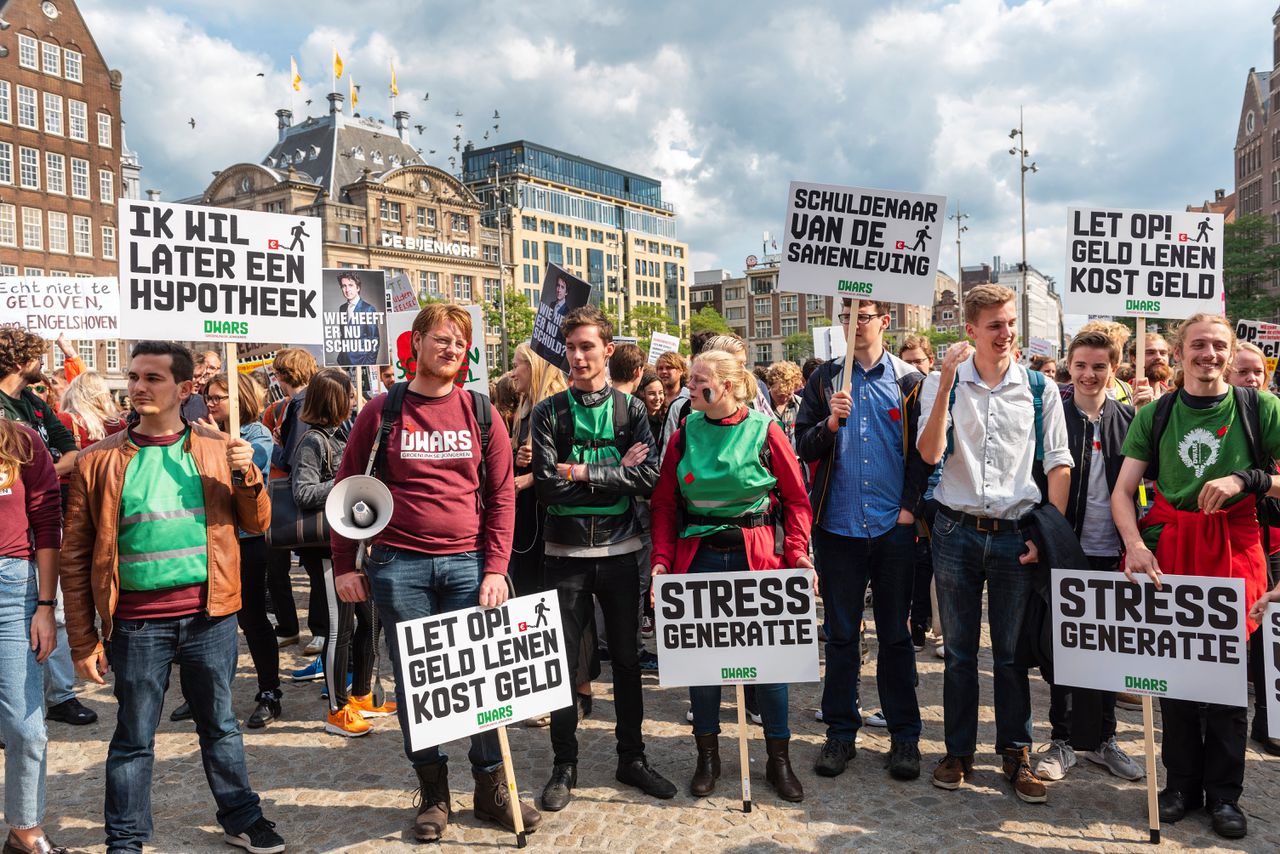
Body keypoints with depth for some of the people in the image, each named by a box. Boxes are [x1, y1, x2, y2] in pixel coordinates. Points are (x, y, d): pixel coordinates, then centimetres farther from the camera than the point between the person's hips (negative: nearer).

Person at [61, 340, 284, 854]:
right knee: (134, 738, 10)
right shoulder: (99, 460, -1)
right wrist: (83, 639, -2)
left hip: (209, 617, 1)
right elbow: (76, 556, 1)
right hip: (136, 624, -1)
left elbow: (256, 523, 6)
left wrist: (246, 473, -12)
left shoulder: (216, 451, 3)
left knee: (219, 725, 16)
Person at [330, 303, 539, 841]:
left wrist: (495, 568, -4)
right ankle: (432, 792, 26)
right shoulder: (382, 411, 2)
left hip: (468, 564, 1)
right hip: (399, 568, -1)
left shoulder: (481, 413, 5)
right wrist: (344, 565, 2)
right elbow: (348, 488, 6)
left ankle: (491, 786, 24)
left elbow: (501, 495, 4)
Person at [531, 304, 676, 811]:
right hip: (566, 554, -1)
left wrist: (582, 473, -16)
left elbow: (649, 478, -11)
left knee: (627, 658, 12)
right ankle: (565, 765, 22)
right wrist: (617, 472, -13)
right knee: (562, 660, 5)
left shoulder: (630, 409, 2)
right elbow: (547, 486, -13)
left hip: (620, 551, 1)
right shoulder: (549, 412, -1)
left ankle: (631, 756, 28)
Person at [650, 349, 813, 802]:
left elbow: (796, 498, 0)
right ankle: (707, 755, 25)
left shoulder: (765, 431, -4)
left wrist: (798, 552, -11)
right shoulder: (684, 435, 3)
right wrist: (662, 557, -6)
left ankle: (779, 758, 20)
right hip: (698, 556, 2)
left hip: (756, 556, -2)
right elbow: (665, 503, 5)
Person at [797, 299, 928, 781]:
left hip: (893, 527, -1)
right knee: (840, 635, 9)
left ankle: (904, 735, 20)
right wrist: (830, 423, -15)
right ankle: (840, 732, 20)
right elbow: (805, 448, 3)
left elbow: (923, 450, 2)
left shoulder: (909, 381, 4)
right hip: (838, 525, 1)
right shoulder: (824, 380, 7)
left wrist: (910, 507, -7)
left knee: (895, 635, 8)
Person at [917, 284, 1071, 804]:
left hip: (1016, 535, 0)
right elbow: (930, 453, -12)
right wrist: (947, 382, -17)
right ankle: (959, 751, 24)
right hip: (957, 531, 0)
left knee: (1012, 651, 8)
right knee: (959, 650, 10)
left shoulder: (1041, 389, 4)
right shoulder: (942, 383, 1)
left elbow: (1058, 467, 4)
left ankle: (1016, 755, 24)